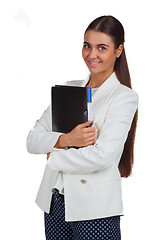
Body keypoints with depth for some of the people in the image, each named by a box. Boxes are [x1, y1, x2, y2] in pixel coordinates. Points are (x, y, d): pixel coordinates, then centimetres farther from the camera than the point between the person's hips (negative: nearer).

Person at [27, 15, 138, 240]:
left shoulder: (125, 97, -7)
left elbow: (103, 156, -18)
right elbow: (32, 140, 3)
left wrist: (54, 157, -6)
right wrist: (65, 140, -15)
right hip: (54, 203, 5)